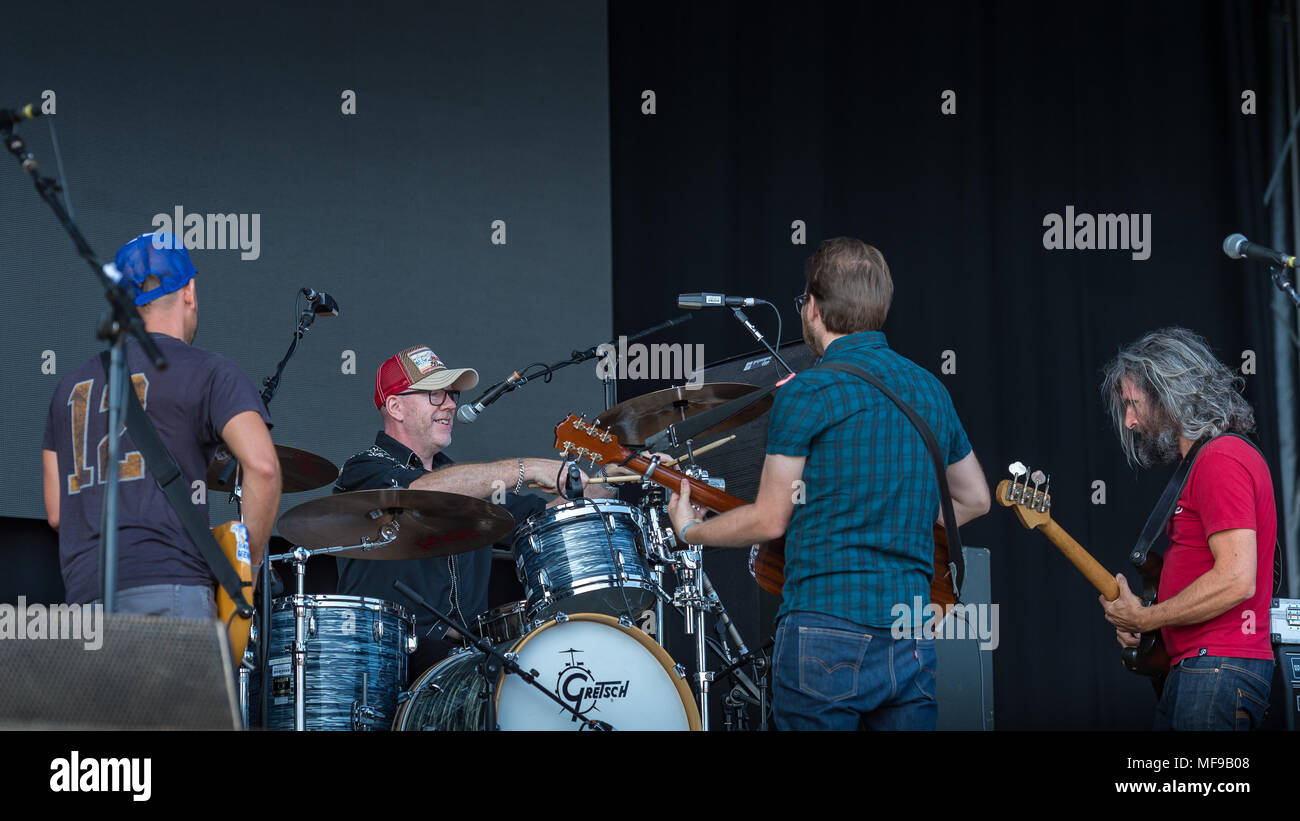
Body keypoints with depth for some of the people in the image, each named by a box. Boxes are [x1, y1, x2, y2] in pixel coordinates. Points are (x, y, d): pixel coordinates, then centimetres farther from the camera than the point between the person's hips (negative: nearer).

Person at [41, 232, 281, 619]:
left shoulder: (72, 385, 22)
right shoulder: (208, 372, 3)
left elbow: (56, 512, 22)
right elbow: (261, 464, -13)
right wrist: (247, 562, -4)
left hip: (83, 594, 6)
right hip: (168, 586, -6)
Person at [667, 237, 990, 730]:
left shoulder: (805, 394, -7)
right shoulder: (929, 390, 13)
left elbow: (769, 520, -3)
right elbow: (975, 499, 25)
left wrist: (690, 532, 13)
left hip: (826, 629, -6)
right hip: (913, 639, 6)